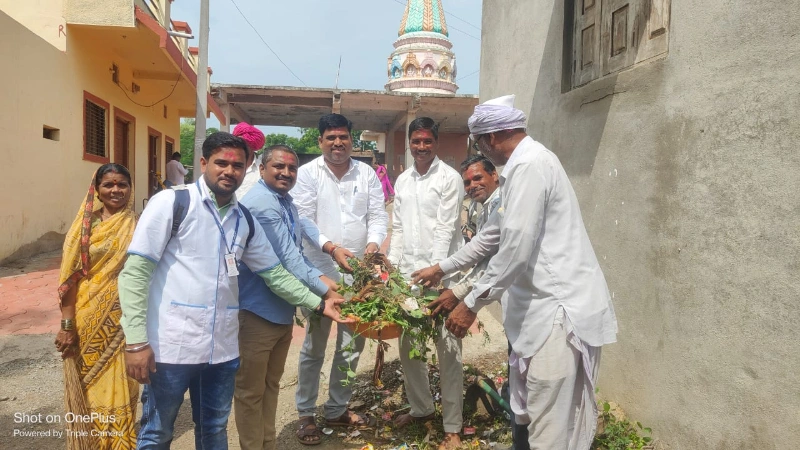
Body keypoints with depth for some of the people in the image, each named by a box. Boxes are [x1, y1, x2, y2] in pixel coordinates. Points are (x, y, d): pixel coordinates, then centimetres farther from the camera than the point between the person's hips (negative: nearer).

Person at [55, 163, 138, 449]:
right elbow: (71, 276, -5)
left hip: (122, 322, 0)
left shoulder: (137, 227, -1)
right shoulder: (85, 225, -2)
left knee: (118, 391, 8)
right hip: (88, 322, 0)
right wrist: (67, 325, -10)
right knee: (90, 390, 13)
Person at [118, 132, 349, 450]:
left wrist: (318, 304, 5)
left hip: (222, 348, 5)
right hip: (171, 345, -5)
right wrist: (136, 341, -15)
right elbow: (135, 272, -9)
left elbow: (274, 273, 13)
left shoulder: (244, 220, 10)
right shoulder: (171, 202, -6)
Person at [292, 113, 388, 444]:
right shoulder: (307, 173, -4)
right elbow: (303, 221, -10)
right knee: (314, 346, 7)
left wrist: (373, 243, -18)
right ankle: (305, 413, 25)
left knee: (352, 344, 13)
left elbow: (378, 215, 2)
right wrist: (331, 248, -25)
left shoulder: (367, 173, 6)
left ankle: (337, 409, 31)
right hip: (320, 271, -3)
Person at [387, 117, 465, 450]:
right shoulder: (402, 180, 13)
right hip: (407, 273, 6)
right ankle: (421, 407, 33)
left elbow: (446, 229, -12)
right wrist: (392, 266, 7)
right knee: (408, 344, 14)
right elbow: (398, 228, 15)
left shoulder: (449, 178, -6)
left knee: (447, 349, 0)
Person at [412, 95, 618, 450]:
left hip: (559, 307, -11)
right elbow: (492, 234, 25)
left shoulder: (530, 165, -17)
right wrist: (442, 268, 29)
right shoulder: (522, 165, 17)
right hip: (543, 304, 11)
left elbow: (515, 250, -23)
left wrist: (471, 304, -14)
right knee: (529, 415, 20)